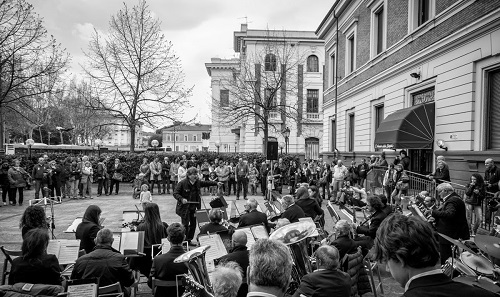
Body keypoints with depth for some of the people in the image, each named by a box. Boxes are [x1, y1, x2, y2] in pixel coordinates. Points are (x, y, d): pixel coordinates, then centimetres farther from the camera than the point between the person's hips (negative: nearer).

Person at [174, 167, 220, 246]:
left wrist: (216, 183, 5)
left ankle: (189, 240, 26)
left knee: (193, 224, 10)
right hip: (184, 207, -6)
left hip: (194, 207, 6)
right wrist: (182, 199, -28)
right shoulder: (182, 183, -14)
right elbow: (175, 194, -12)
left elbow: (207, 183, 14)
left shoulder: (198, 182, 4)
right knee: (185, 224, -4)